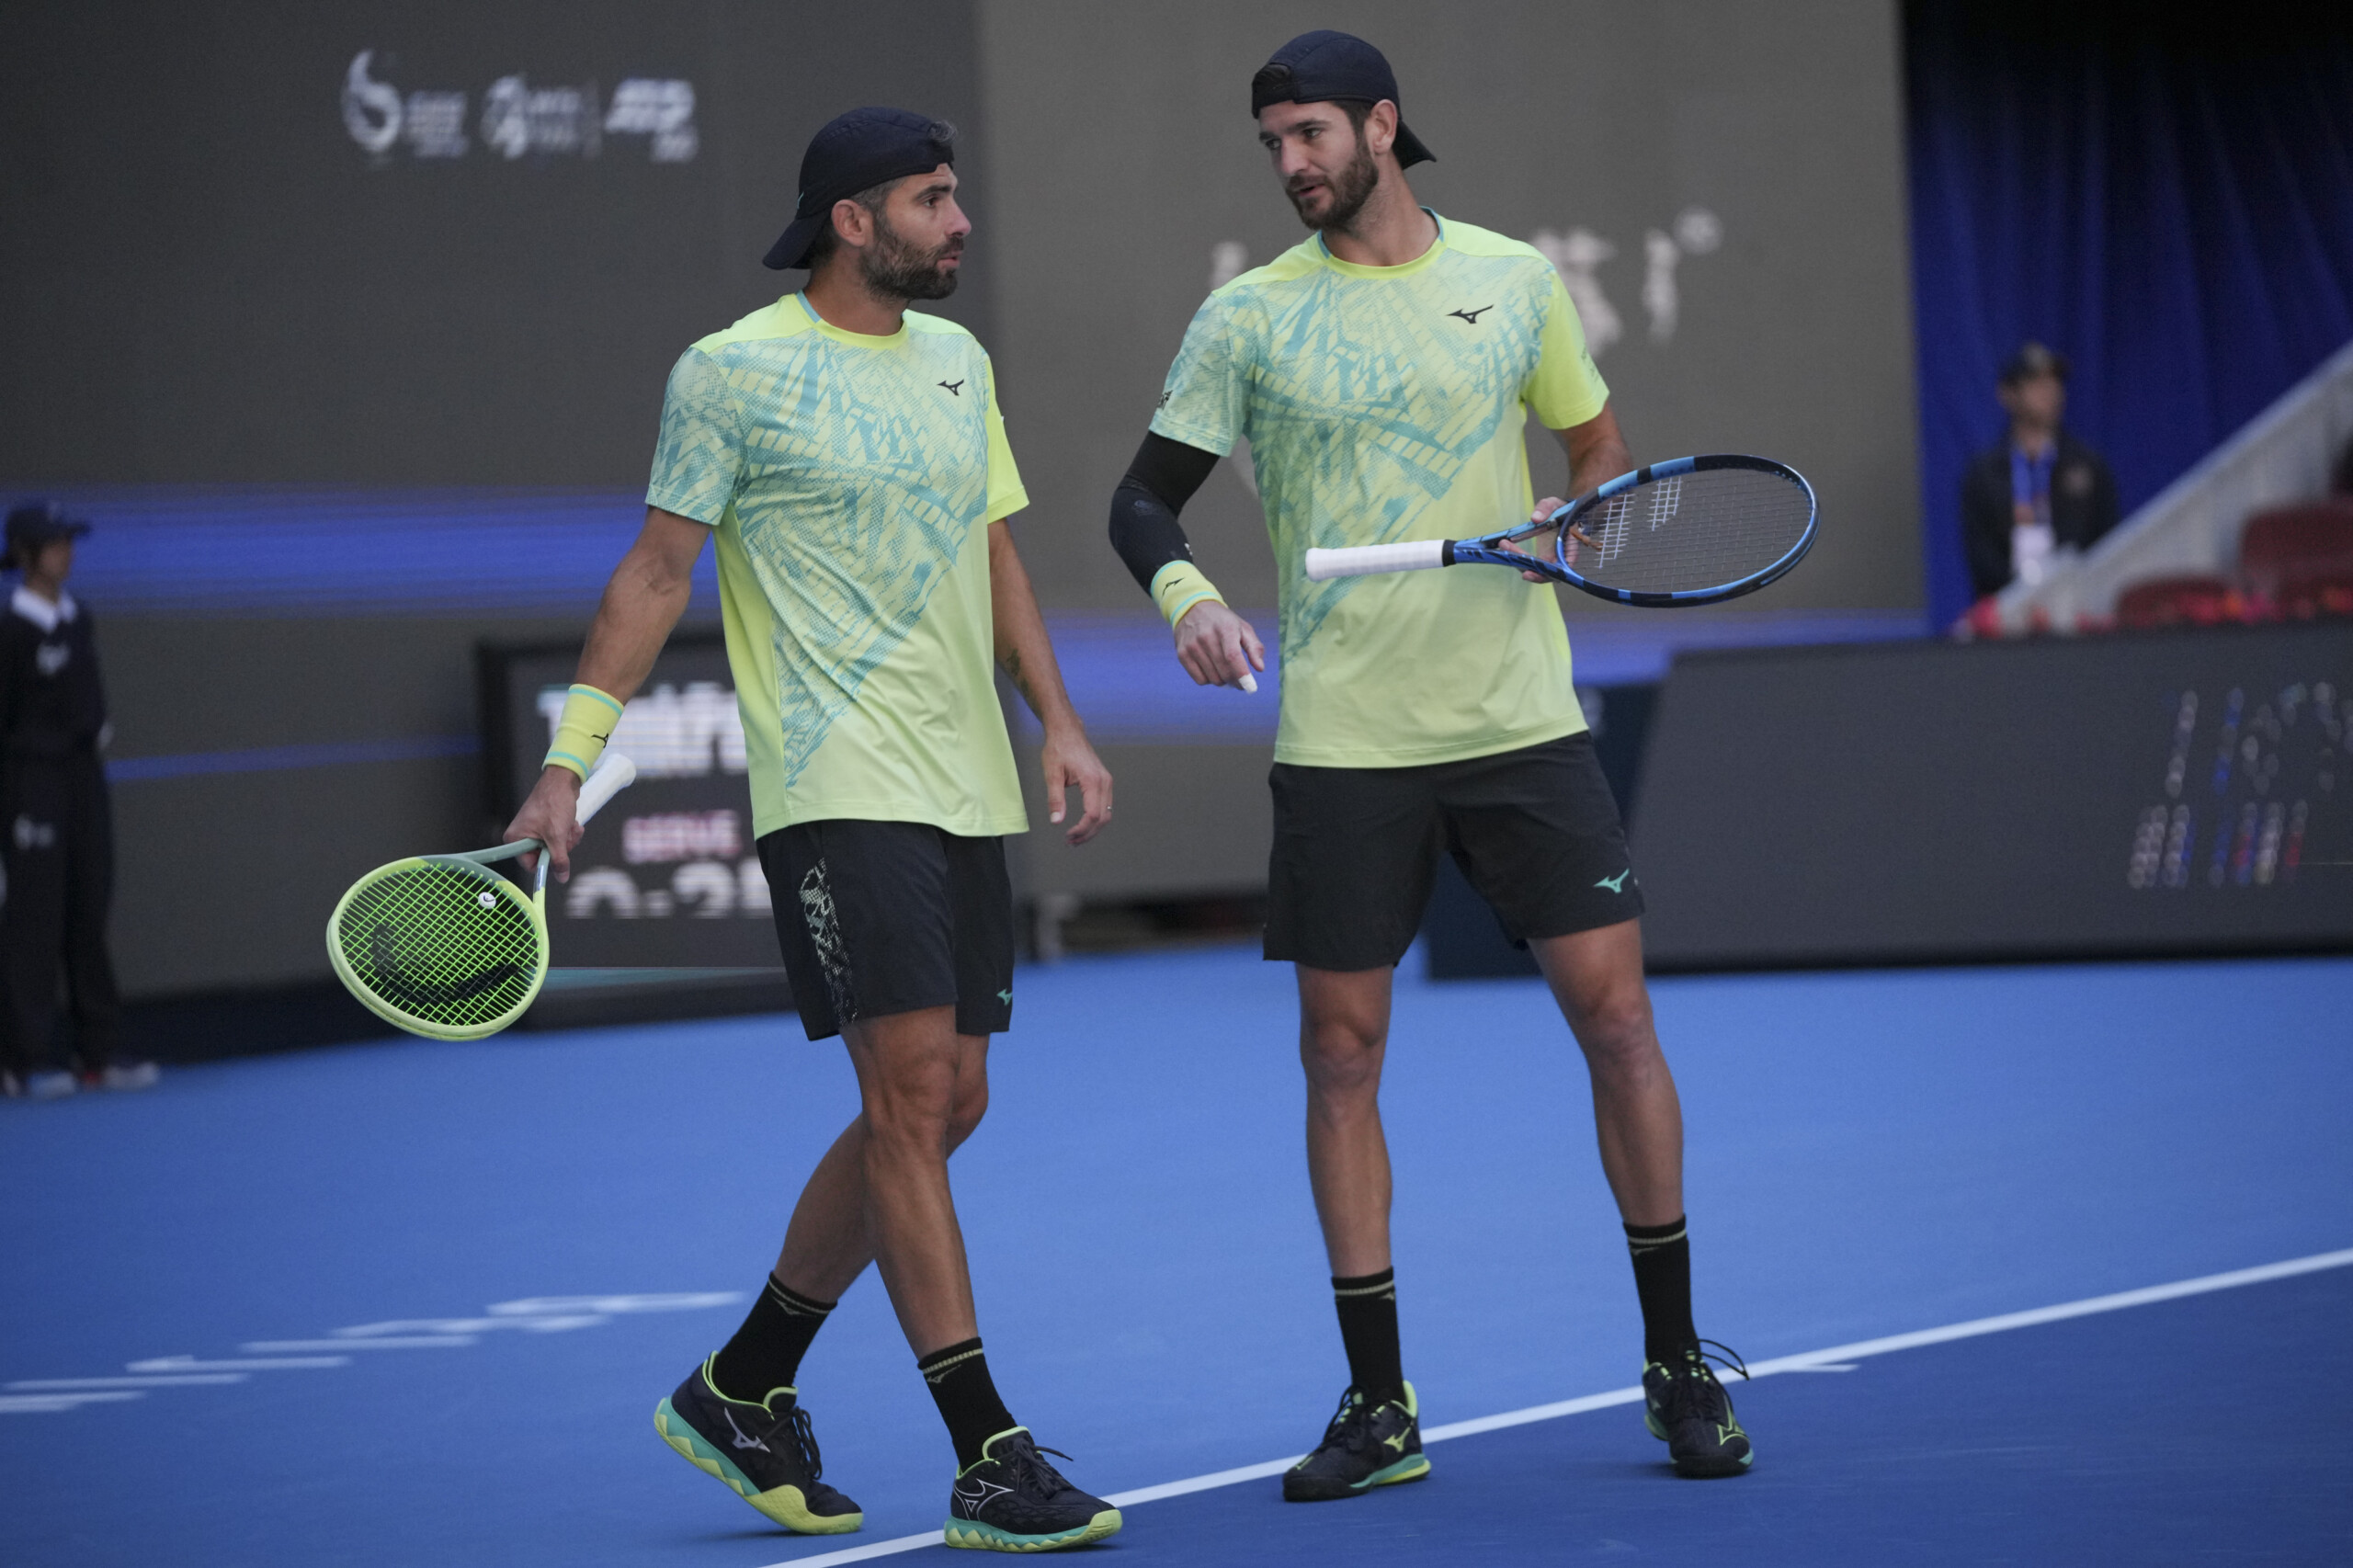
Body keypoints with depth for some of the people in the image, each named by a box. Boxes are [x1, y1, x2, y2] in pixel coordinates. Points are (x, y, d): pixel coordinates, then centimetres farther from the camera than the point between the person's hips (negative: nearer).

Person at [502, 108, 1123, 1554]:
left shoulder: (957, 359, 15)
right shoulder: (736, 373, -5)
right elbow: (659, 570, -2)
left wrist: (1061, 723, 11)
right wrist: (572, 757, -7)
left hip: (966, 788, 8)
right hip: (839, 786, -8)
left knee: (944, 1107, 8)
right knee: (912, 1092, -13)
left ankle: (743, 1390, 23)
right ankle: (989, 1461, -11)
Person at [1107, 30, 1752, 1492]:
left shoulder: (1516, 279, 5)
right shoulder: (1249, 315, 1)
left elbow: (1603, 447, 16)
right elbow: (1146, 498, 4)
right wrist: (1188, 594, -16)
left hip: (1523, 717, 0)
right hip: (1343, 742, 0)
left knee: (1616, 1012, -3)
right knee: (1341, 1055, 1)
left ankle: (1678, 1367, 11)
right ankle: (1379, 1402, 12)